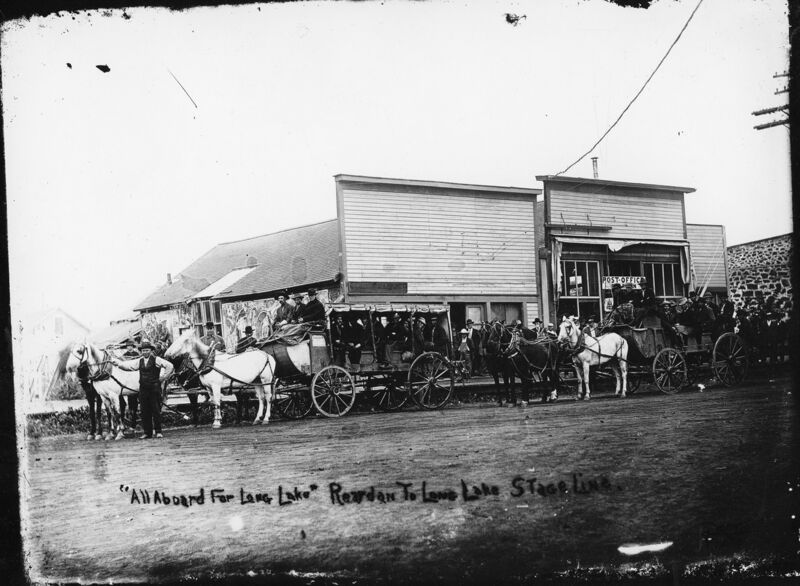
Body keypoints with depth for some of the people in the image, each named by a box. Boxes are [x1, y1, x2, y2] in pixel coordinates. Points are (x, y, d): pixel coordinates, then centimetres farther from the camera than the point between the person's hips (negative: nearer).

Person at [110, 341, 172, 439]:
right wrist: (115, 362, -7)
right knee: (145, 411, 6)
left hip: (154, 388, -5)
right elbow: (127, 365, 5)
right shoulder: (139, 361, 11)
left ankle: (158, 432, 5)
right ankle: (147, 433, 12)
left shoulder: (156, 360, -2)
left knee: (156, 410, -1)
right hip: (143, 388, 5)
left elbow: (169, 366, -6)